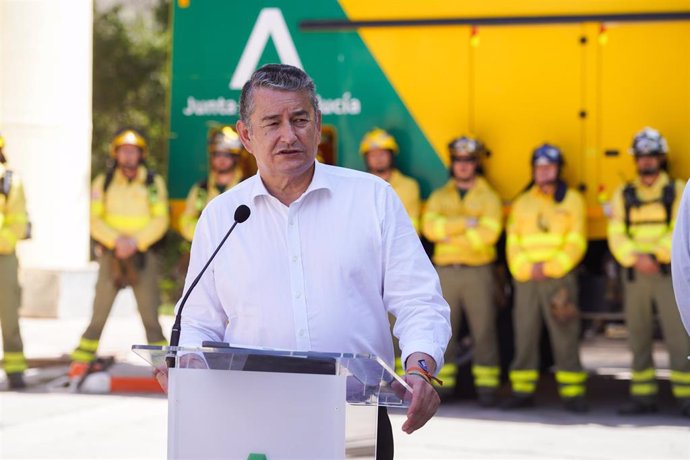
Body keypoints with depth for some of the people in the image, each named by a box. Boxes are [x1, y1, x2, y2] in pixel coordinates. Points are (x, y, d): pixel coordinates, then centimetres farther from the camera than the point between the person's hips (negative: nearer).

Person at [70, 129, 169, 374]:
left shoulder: (154, 182, 4)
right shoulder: (103, 182, 5)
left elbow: (160, 220, -1)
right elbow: (95, 221, 1)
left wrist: (135, 241, -14)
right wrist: (116, 240, -16)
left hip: (143, 254, 0)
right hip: (111, 254, 0)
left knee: (149, 314, -2)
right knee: (99, 312, -1)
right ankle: (81, 361, 6)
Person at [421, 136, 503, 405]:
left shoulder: (488, 196, 4)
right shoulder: (439, 196, 13)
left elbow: (488, 233, -12)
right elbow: (430, 226, -6)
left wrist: (450, 234, -8)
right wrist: (465, 223, -15)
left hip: (478, 272, -3)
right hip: (445, 271, 3)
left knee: (483, 330, -4)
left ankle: (487, 387, -3)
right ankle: (442, 384, 11)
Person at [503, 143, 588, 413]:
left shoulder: (572, 200, 5)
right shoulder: (522, 203, 15)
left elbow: (576, 242, -2)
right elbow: (513, 242, 11)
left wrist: (550, 267, -11)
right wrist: (526, 268, -6)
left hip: (559, 278, -3)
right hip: (526, 279, 3)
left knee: (565, 337, -6)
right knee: (524, 336, 4)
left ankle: (572, 393, -3)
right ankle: (522, 392, 10)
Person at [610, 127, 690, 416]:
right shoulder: (623, 195, 11)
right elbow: (616, 235, 2)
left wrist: (655, 255, -17)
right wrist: (635, 258, -15)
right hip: (634, 274, 3)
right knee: (638, 337, 6)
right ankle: (643, 396, 12)